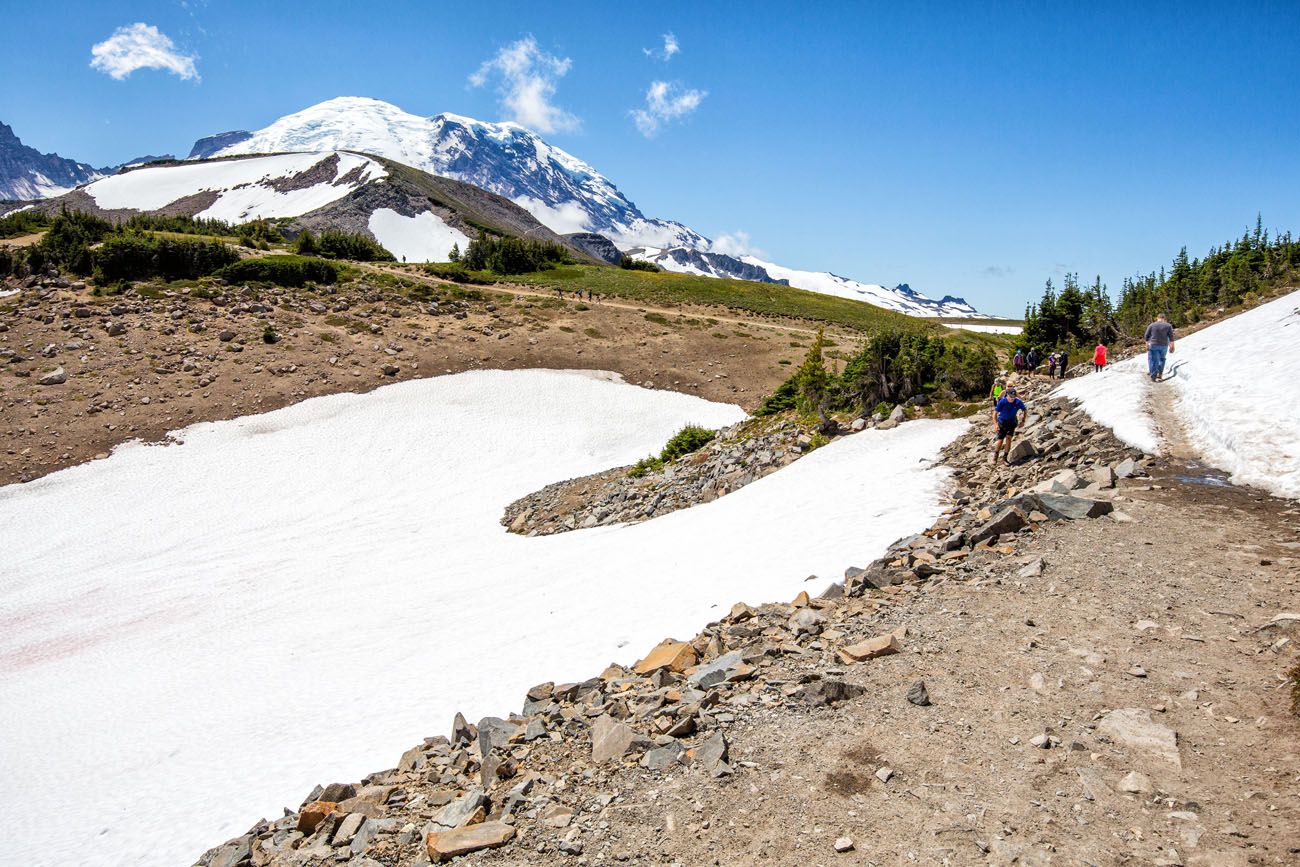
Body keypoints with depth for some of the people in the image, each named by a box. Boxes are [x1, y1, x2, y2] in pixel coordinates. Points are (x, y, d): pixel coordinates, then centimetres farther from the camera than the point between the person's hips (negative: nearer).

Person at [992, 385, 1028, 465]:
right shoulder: (1002, 402, -21)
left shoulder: (1018, 402, -16)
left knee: (1008, 438, -16)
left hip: (1012, 422, 1)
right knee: (1000, 441, -2)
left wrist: (1023, 420, -4)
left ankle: (1006, 457, -4)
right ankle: (995, 455, 24)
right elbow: (995, 413, -18)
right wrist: (995, 424, -28)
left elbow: (1025, 411, 3)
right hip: (1002, 423, -1)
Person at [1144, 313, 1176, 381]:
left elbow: (1147, 336, 2)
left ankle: (1153, 377, 0)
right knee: (1162, 359, 20)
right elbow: (1171, 337, -3)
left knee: (1153, 361, 2)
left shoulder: (1151, 325, 0)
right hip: (1164, 345, 1)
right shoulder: (1168, 326, -1)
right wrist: (1172, 346, 1)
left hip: (1153, 345, -1)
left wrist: (1147, 345, 9)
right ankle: (1160, 374, 21)